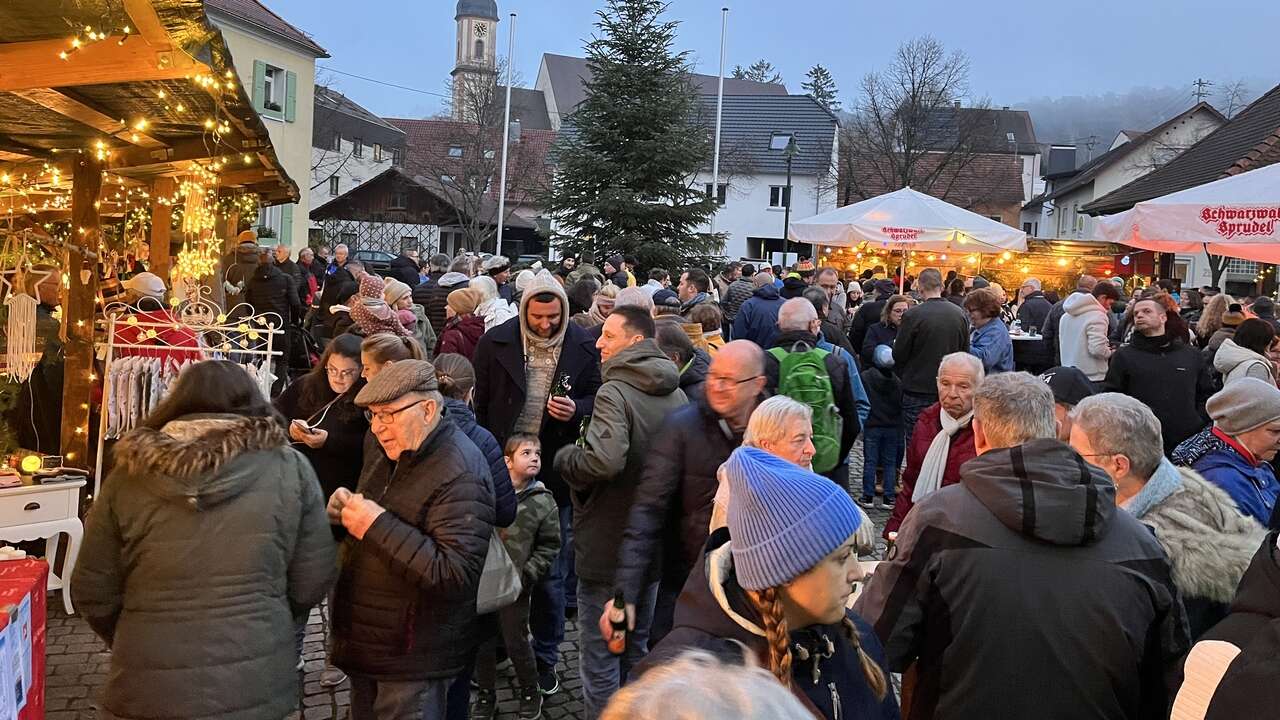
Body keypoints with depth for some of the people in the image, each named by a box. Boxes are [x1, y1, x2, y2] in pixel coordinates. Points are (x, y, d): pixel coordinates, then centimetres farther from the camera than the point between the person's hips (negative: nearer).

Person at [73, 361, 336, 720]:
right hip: (256, 686, 0)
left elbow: (92, 592, 1)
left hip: (152, 690, 0)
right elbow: (313, 580, -2)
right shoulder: (289, 467, -6)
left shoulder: (131, 474, -4)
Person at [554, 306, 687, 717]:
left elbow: (603, 460, -35)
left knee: (600, 657, 7)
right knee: (638, 648, 23)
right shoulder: (676, 394, 3)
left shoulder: (615, 392, -21)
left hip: (607, 548, -7)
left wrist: (564, 457, -16)